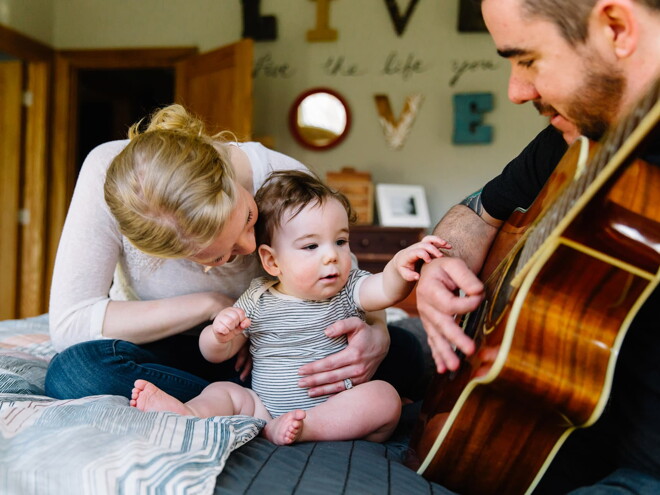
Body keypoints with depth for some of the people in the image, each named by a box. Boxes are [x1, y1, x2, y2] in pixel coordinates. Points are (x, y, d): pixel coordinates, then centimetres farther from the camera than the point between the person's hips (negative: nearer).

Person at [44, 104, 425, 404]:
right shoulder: (107, 172, -29)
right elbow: (68, 324, -29)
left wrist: (376, 336, -33)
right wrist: (211, 304, -31)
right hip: (161, 350, 0)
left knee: (403, 351, -17)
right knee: (73, 373, -35)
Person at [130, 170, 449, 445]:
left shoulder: (347, 290, 0)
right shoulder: (258, 300, 4)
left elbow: (385, 291, -22)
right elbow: (216, 355, 9)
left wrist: (399, 267, -45)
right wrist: (219, 334, -15)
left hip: (338, 414, -1)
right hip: (266, 410, 2)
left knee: (384, 397, -24)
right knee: (222, 391, -10)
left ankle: (304, 428, -36)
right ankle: (189, 413, -41)